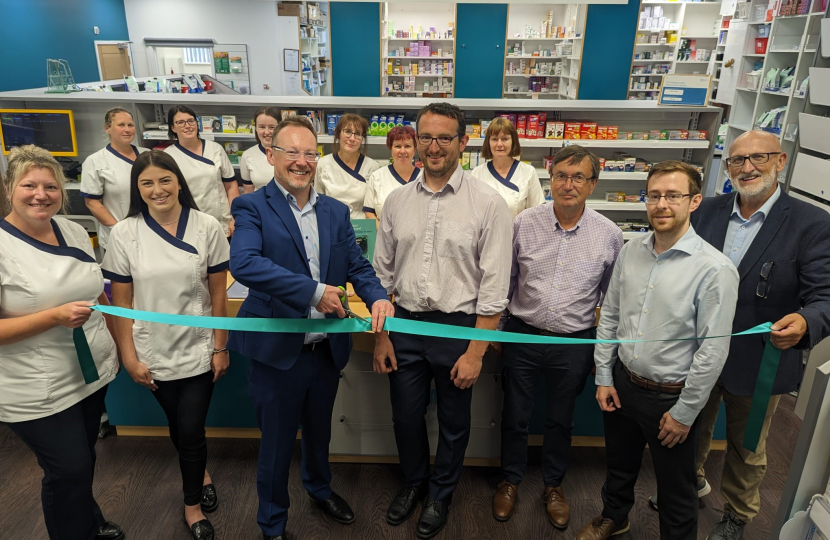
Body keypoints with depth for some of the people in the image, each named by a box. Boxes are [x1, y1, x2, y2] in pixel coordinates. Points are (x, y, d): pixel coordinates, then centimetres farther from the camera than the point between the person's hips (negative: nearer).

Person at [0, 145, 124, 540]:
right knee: (69, 472, 5)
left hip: (94, 372, 6)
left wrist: (119, 342, 15)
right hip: (39, 392, -6)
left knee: (84, 460, 22)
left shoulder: (74, 231, 2)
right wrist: (55, 317, -26)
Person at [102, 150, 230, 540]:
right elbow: (122, 301, -2)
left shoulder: (207, 228, -9)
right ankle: (199, 472, 49)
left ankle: (193, 503, 30)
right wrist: (129, 356, -3)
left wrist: (220, 348, -4)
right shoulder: (124, 234, -7)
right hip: (153, 353, 2)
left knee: (191, 430, 3)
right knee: (177, 425, 18)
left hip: (198, 349, -1)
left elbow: (218, 294, -5)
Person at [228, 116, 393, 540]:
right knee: (276, 443, 14)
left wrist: (377, 297, -16)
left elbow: (357, 265, 5)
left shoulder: (336, 211, 5)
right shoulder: (253, 207, -11)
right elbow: (244, 262, -28)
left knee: (319, 430, 27)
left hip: (327, 348, 5)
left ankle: (319, 487, 56)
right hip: (277, 350, -4)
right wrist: (313, 291, -32)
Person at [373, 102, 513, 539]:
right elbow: (382, 274, 6)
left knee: (453, 422, 16)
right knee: (405, 416, 18)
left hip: (459, 326, -2)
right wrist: (380, 337, 4)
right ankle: (413, 482, 47)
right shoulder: (397, 200, 2)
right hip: (405, 322, 3)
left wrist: (476, 352, -12)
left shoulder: (488, 204, -10)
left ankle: (441, 494, 44)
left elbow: (494, 287, -10)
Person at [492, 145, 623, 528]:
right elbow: (505, 280, 3)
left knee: (560, 420, 18)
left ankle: (553, 485, 42)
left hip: (575, 343, 0)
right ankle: (511, 480, 39)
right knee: (514, 416, 14)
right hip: (523, 336, 0)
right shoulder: (524, 224, -8)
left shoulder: (609, 234, -7)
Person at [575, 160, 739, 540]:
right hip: (622, 384, 5)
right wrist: (603, 377, 4)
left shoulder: (715, 269, -19)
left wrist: (684, 413, -13)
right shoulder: (631, 252, -3)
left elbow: (713, 350, -17)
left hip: (670, 396, -5)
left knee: (676, 490, 15)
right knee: (619, 466, 27)